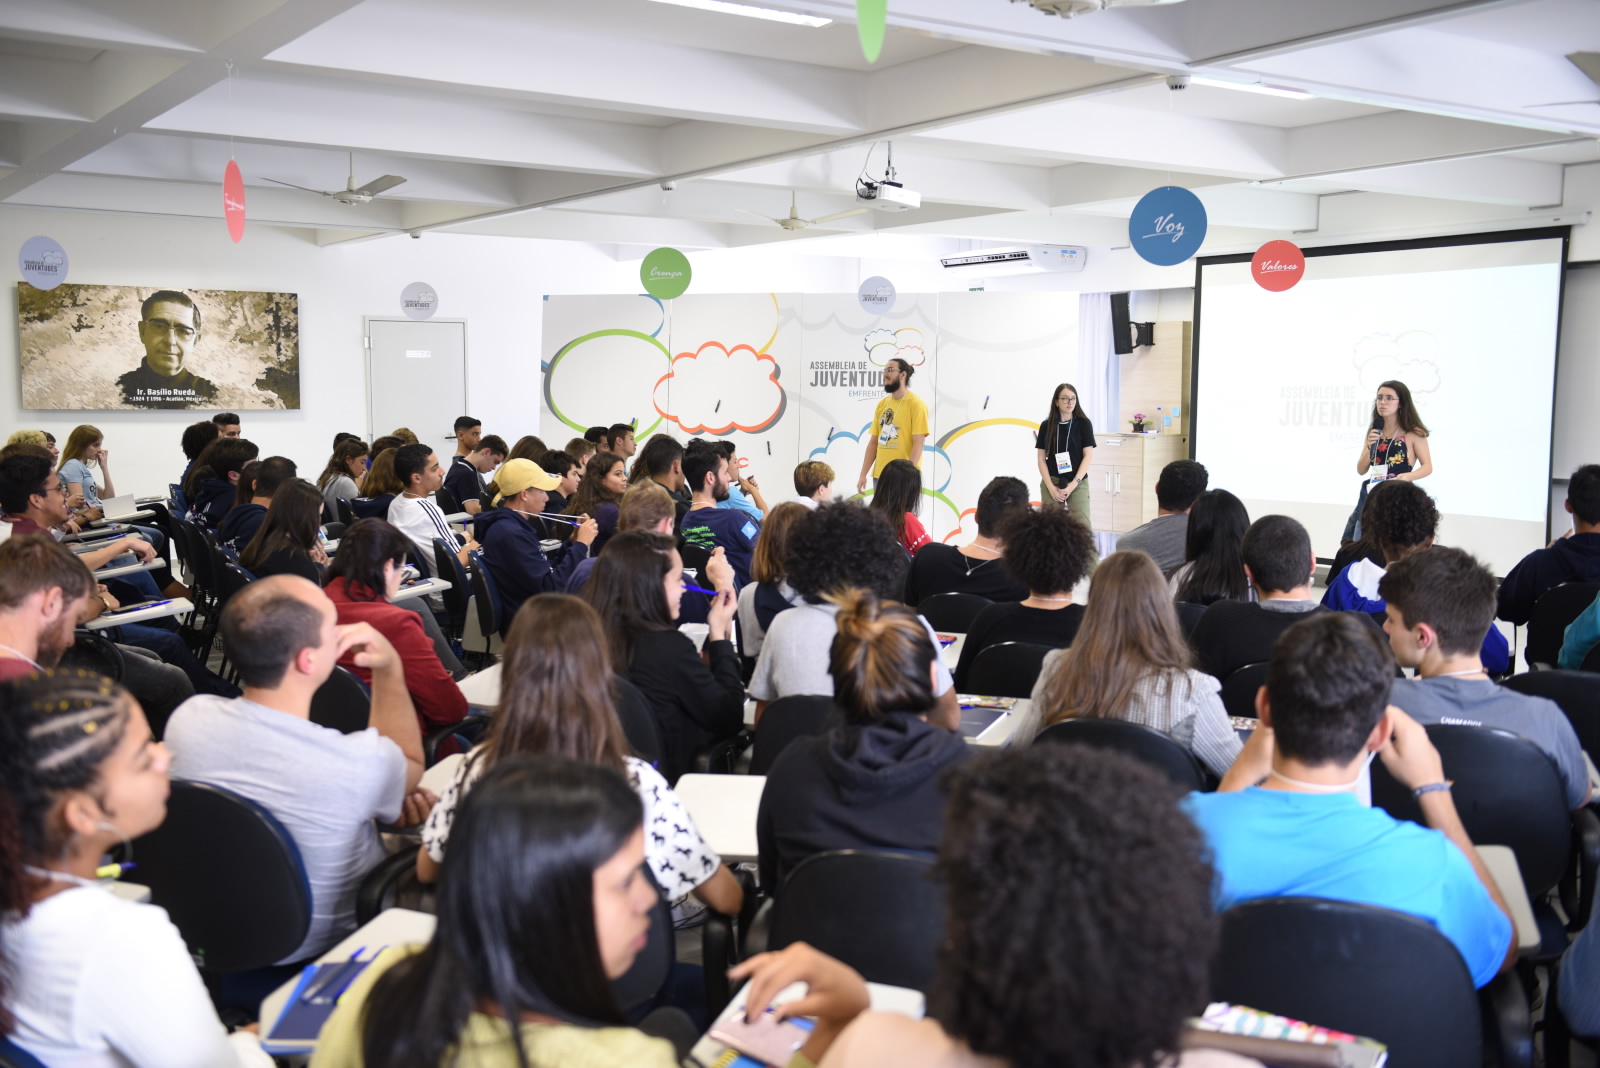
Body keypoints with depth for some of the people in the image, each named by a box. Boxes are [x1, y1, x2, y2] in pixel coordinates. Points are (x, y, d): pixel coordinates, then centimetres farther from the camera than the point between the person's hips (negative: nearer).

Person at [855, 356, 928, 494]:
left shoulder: (916, 404, -7)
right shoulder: (882, 404, 12)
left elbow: (918, 443, -13)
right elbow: (874, 442, 13)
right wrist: (863, 474, 7)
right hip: (880, 475, 6)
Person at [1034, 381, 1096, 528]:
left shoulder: (1083, 423, 0)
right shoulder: (1046, 426, 4)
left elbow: (1088, 456, -3)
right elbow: (1041, 458, 4)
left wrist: (1073, 484, -11)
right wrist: (1051, 487, -7)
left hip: (1077, 484, -1)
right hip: (1051, 483, 1)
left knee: (1083, 526, -12)